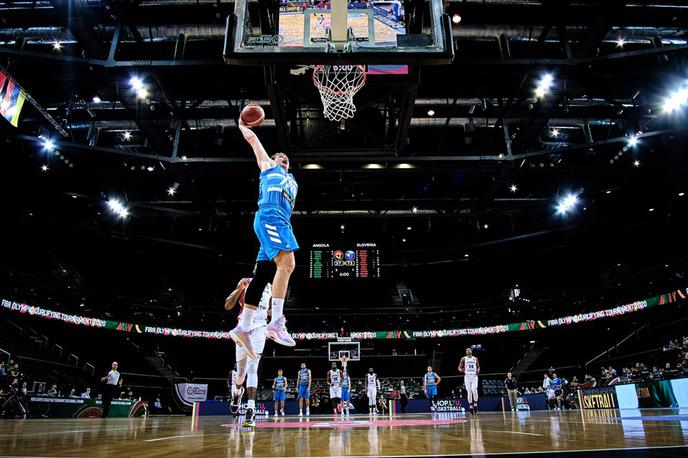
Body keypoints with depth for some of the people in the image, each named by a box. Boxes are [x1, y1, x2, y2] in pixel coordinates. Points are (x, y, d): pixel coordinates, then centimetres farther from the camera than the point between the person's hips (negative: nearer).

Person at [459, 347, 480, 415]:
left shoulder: (475, 359, 8)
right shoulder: (463, 359, 2)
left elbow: (478, 366, 19)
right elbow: (459, 368, 4)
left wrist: (478, 370, -2)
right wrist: (462, 370, -18)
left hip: (474, 376, 1)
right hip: (467, 376, -1)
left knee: (474, 390, -17)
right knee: (469, 392, -1)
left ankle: (475, 405, 2)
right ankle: (471, 407, 10)